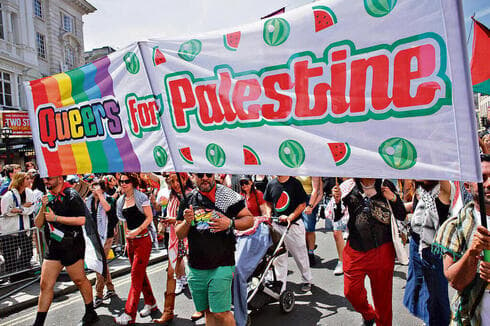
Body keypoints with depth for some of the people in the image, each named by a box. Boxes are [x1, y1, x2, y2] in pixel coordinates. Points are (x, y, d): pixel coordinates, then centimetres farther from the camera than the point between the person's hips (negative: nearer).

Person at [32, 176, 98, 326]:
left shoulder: (71, 196, -11)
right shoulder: (48, 198, 11)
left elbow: (81, 220, -21)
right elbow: (38, 224, 9)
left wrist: (55, 218, -18)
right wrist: (43, 208, -7)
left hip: (71, 246, -6)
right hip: (52, 247, 6)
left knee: (80, 280, 7)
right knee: (45, 285, 7)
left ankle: (90, 313, 24)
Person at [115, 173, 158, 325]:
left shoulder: (141, 197, -8)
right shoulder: (121, 201, 11)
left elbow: (149, 217, -10)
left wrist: (137, 231, -20)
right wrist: (127, 238, 15)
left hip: (142, 240, -7)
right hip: (131, 241, 7)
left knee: (136, 275, -5)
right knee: (140, 274, 13)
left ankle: (129, 314, -1)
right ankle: (151, 303, 28)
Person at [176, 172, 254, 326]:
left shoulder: (227, 195, -5)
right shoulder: (188, 199, 7)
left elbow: (250, 219, -2)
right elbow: (179, 235, 11)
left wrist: (230, 223, -20)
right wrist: (187, 222, -10)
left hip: (221, 265, -4)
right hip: (195, 267, 4)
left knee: (221, 313, -5)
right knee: (208, 312, 16)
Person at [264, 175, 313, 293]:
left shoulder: (295, 183, -8)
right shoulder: (271, 184, 5)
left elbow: (302, 204, -7)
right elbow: (268, 203, 17)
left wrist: (289, 217, -18)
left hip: (294, 225, -3)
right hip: (277, 225, 3)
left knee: (300, 254, 10)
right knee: (278, 256, 8)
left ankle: (307, 280, 33)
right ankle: (280, 287, 20)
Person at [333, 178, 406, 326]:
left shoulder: (386, 186, -3)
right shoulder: (350, 188, -2)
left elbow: (402, 216, 3)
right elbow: (336, 217, 3)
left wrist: (394, 198, -15)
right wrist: (337, 201, -17)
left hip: (382, 249, -1)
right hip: (355, 249, 1)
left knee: (382, 294, 12)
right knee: (351, 291, 9)